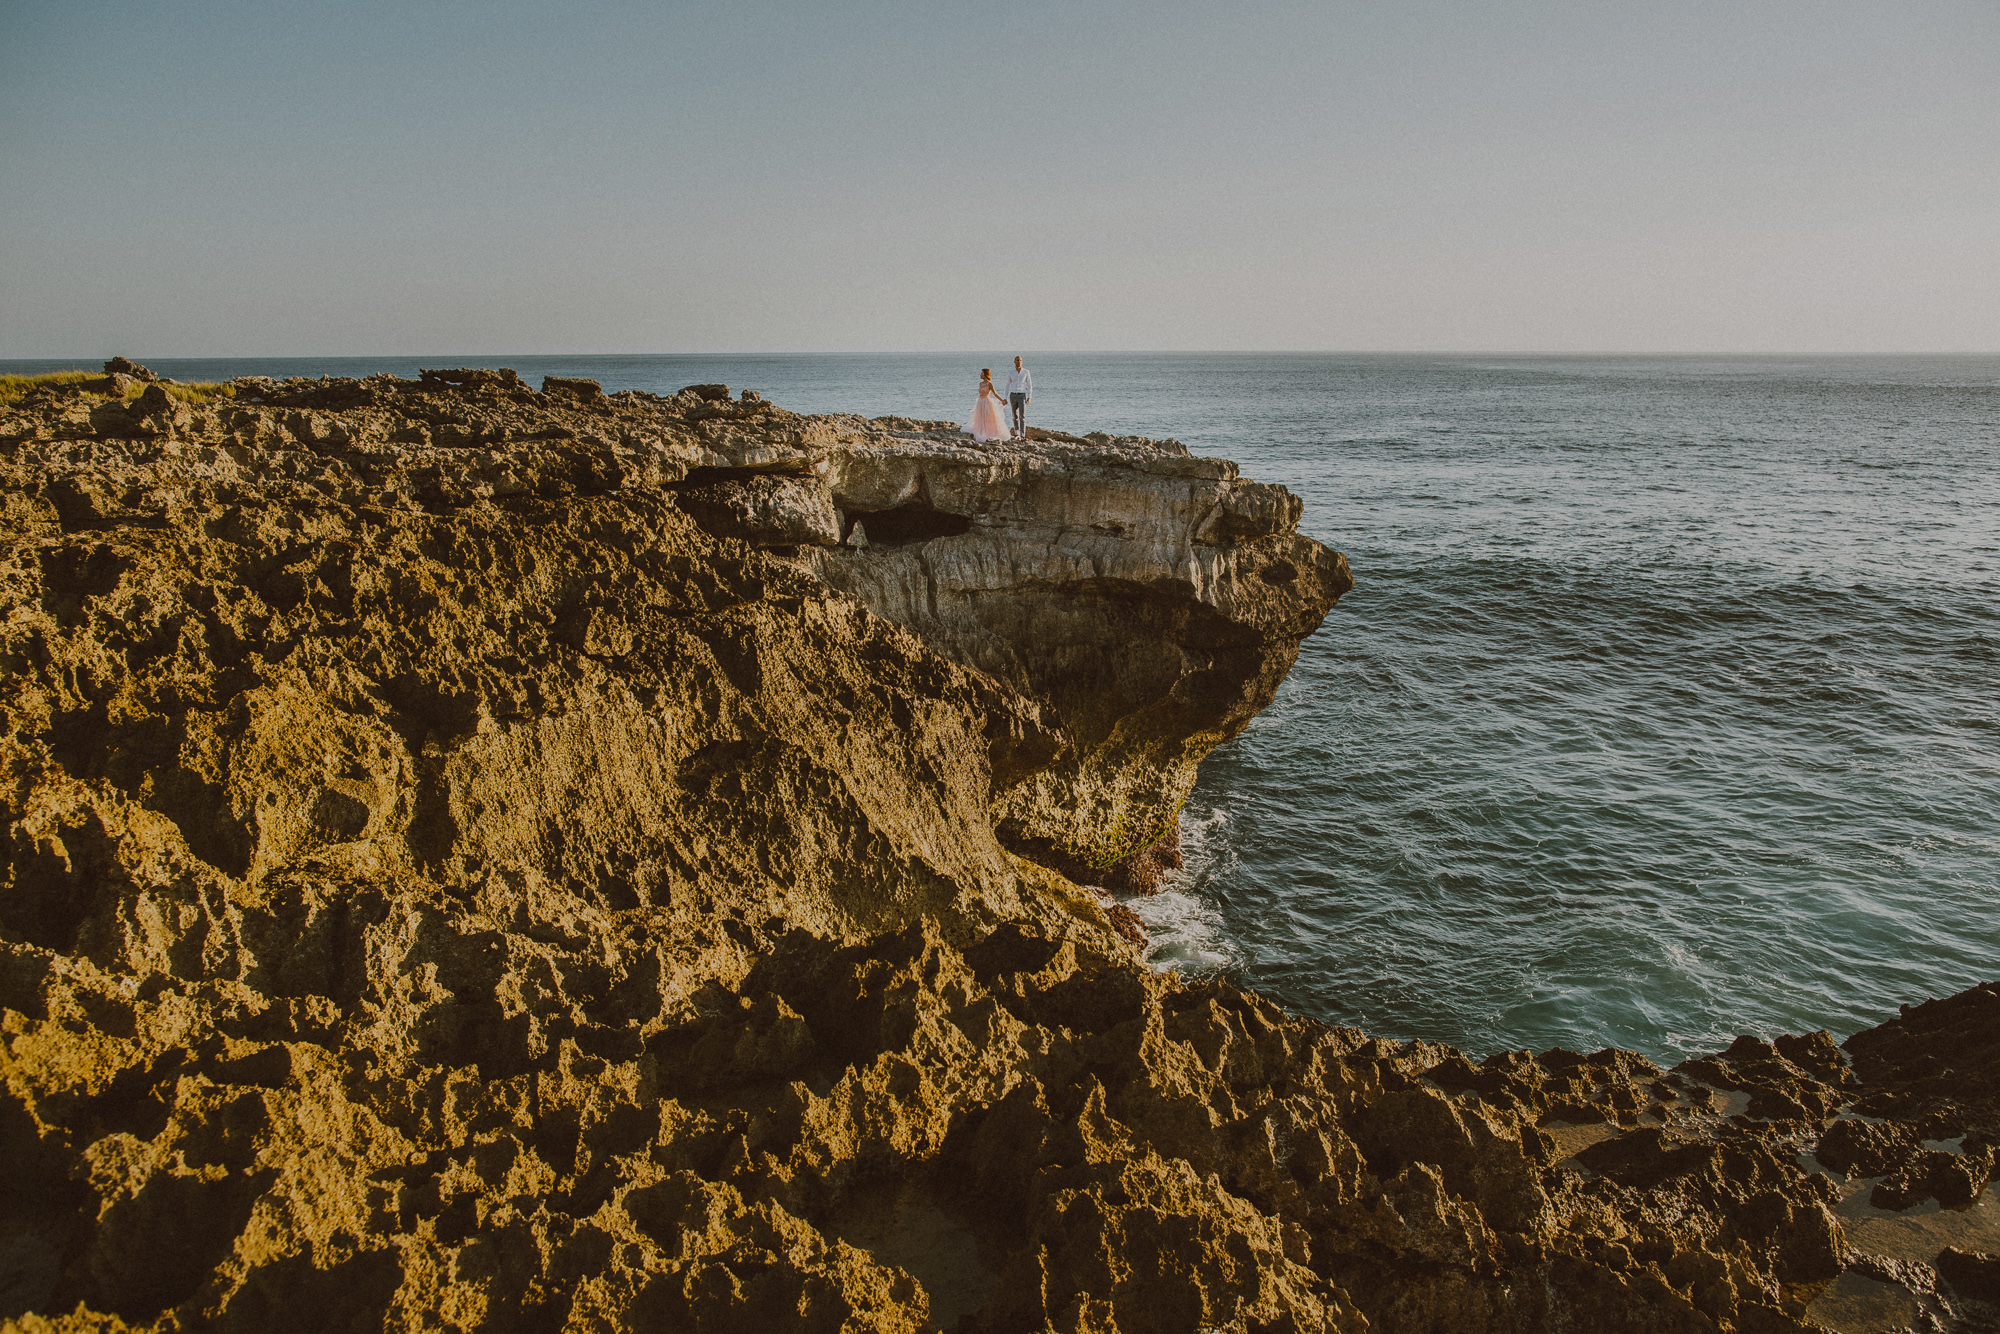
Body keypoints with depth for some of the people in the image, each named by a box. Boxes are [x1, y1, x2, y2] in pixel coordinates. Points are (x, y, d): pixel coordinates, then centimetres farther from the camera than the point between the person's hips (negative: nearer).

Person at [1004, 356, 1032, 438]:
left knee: (1022, 416, -15)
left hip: (1022, 396, -2)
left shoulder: (1026, 372, 0)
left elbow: (1030, 385, 2)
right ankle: (1017, 434, 24)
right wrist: (1005, 398, 2)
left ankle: (1022, 436, -18)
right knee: (1015, 416, 9)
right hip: (1013, 396, 2)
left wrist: (1029, 397, -7)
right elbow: (1007, 386, 7)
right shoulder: (1010, 373, 3)